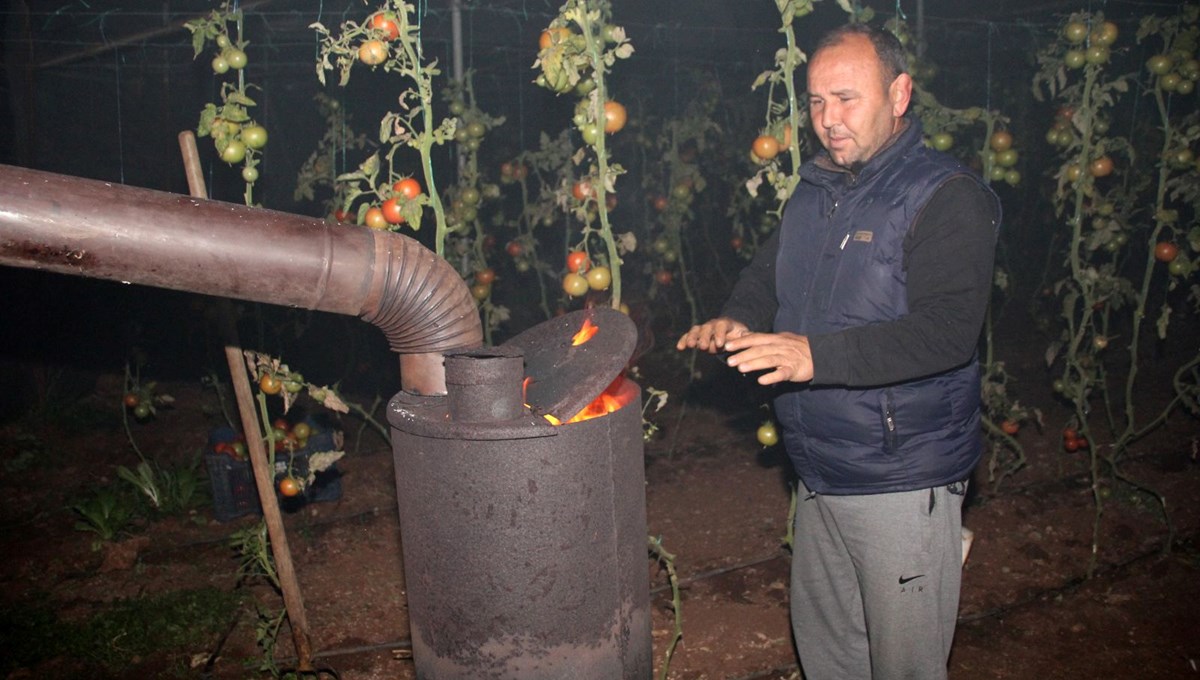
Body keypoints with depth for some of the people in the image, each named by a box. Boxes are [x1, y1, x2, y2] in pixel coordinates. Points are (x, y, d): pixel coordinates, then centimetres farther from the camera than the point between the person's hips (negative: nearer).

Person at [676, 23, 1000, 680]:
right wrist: (737, 319, -6)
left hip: (903, 484, -7)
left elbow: (946, 329, -27)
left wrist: (816, 355, -37)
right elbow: (767, 272, 18)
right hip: (819, 476, 7)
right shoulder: (813, 190, 10)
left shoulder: (947, 196, -15)